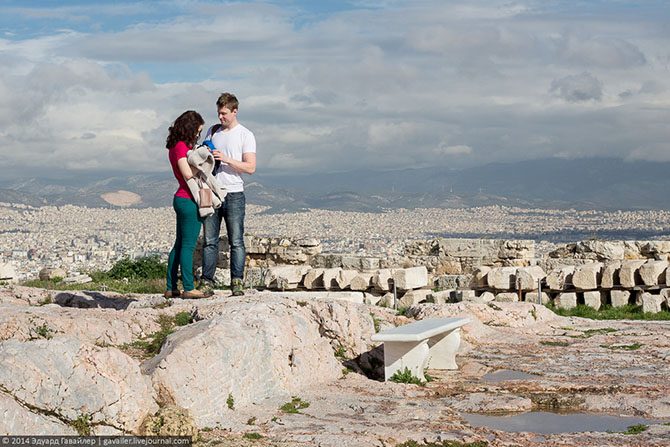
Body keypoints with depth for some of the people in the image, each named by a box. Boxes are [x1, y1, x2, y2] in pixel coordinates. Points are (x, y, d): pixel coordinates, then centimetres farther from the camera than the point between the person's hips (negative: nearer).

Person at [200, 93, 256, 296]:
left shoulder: (246, 135, 0)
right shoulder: (212, 131, 14)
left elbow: (250, 167, -7)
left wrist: (226, 159, -17)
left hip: (233, 195, -4)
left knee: (236, 241, -4)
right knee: (209, 241, 3)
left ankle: (237, 283, -2)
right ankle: (207, 281, 5)